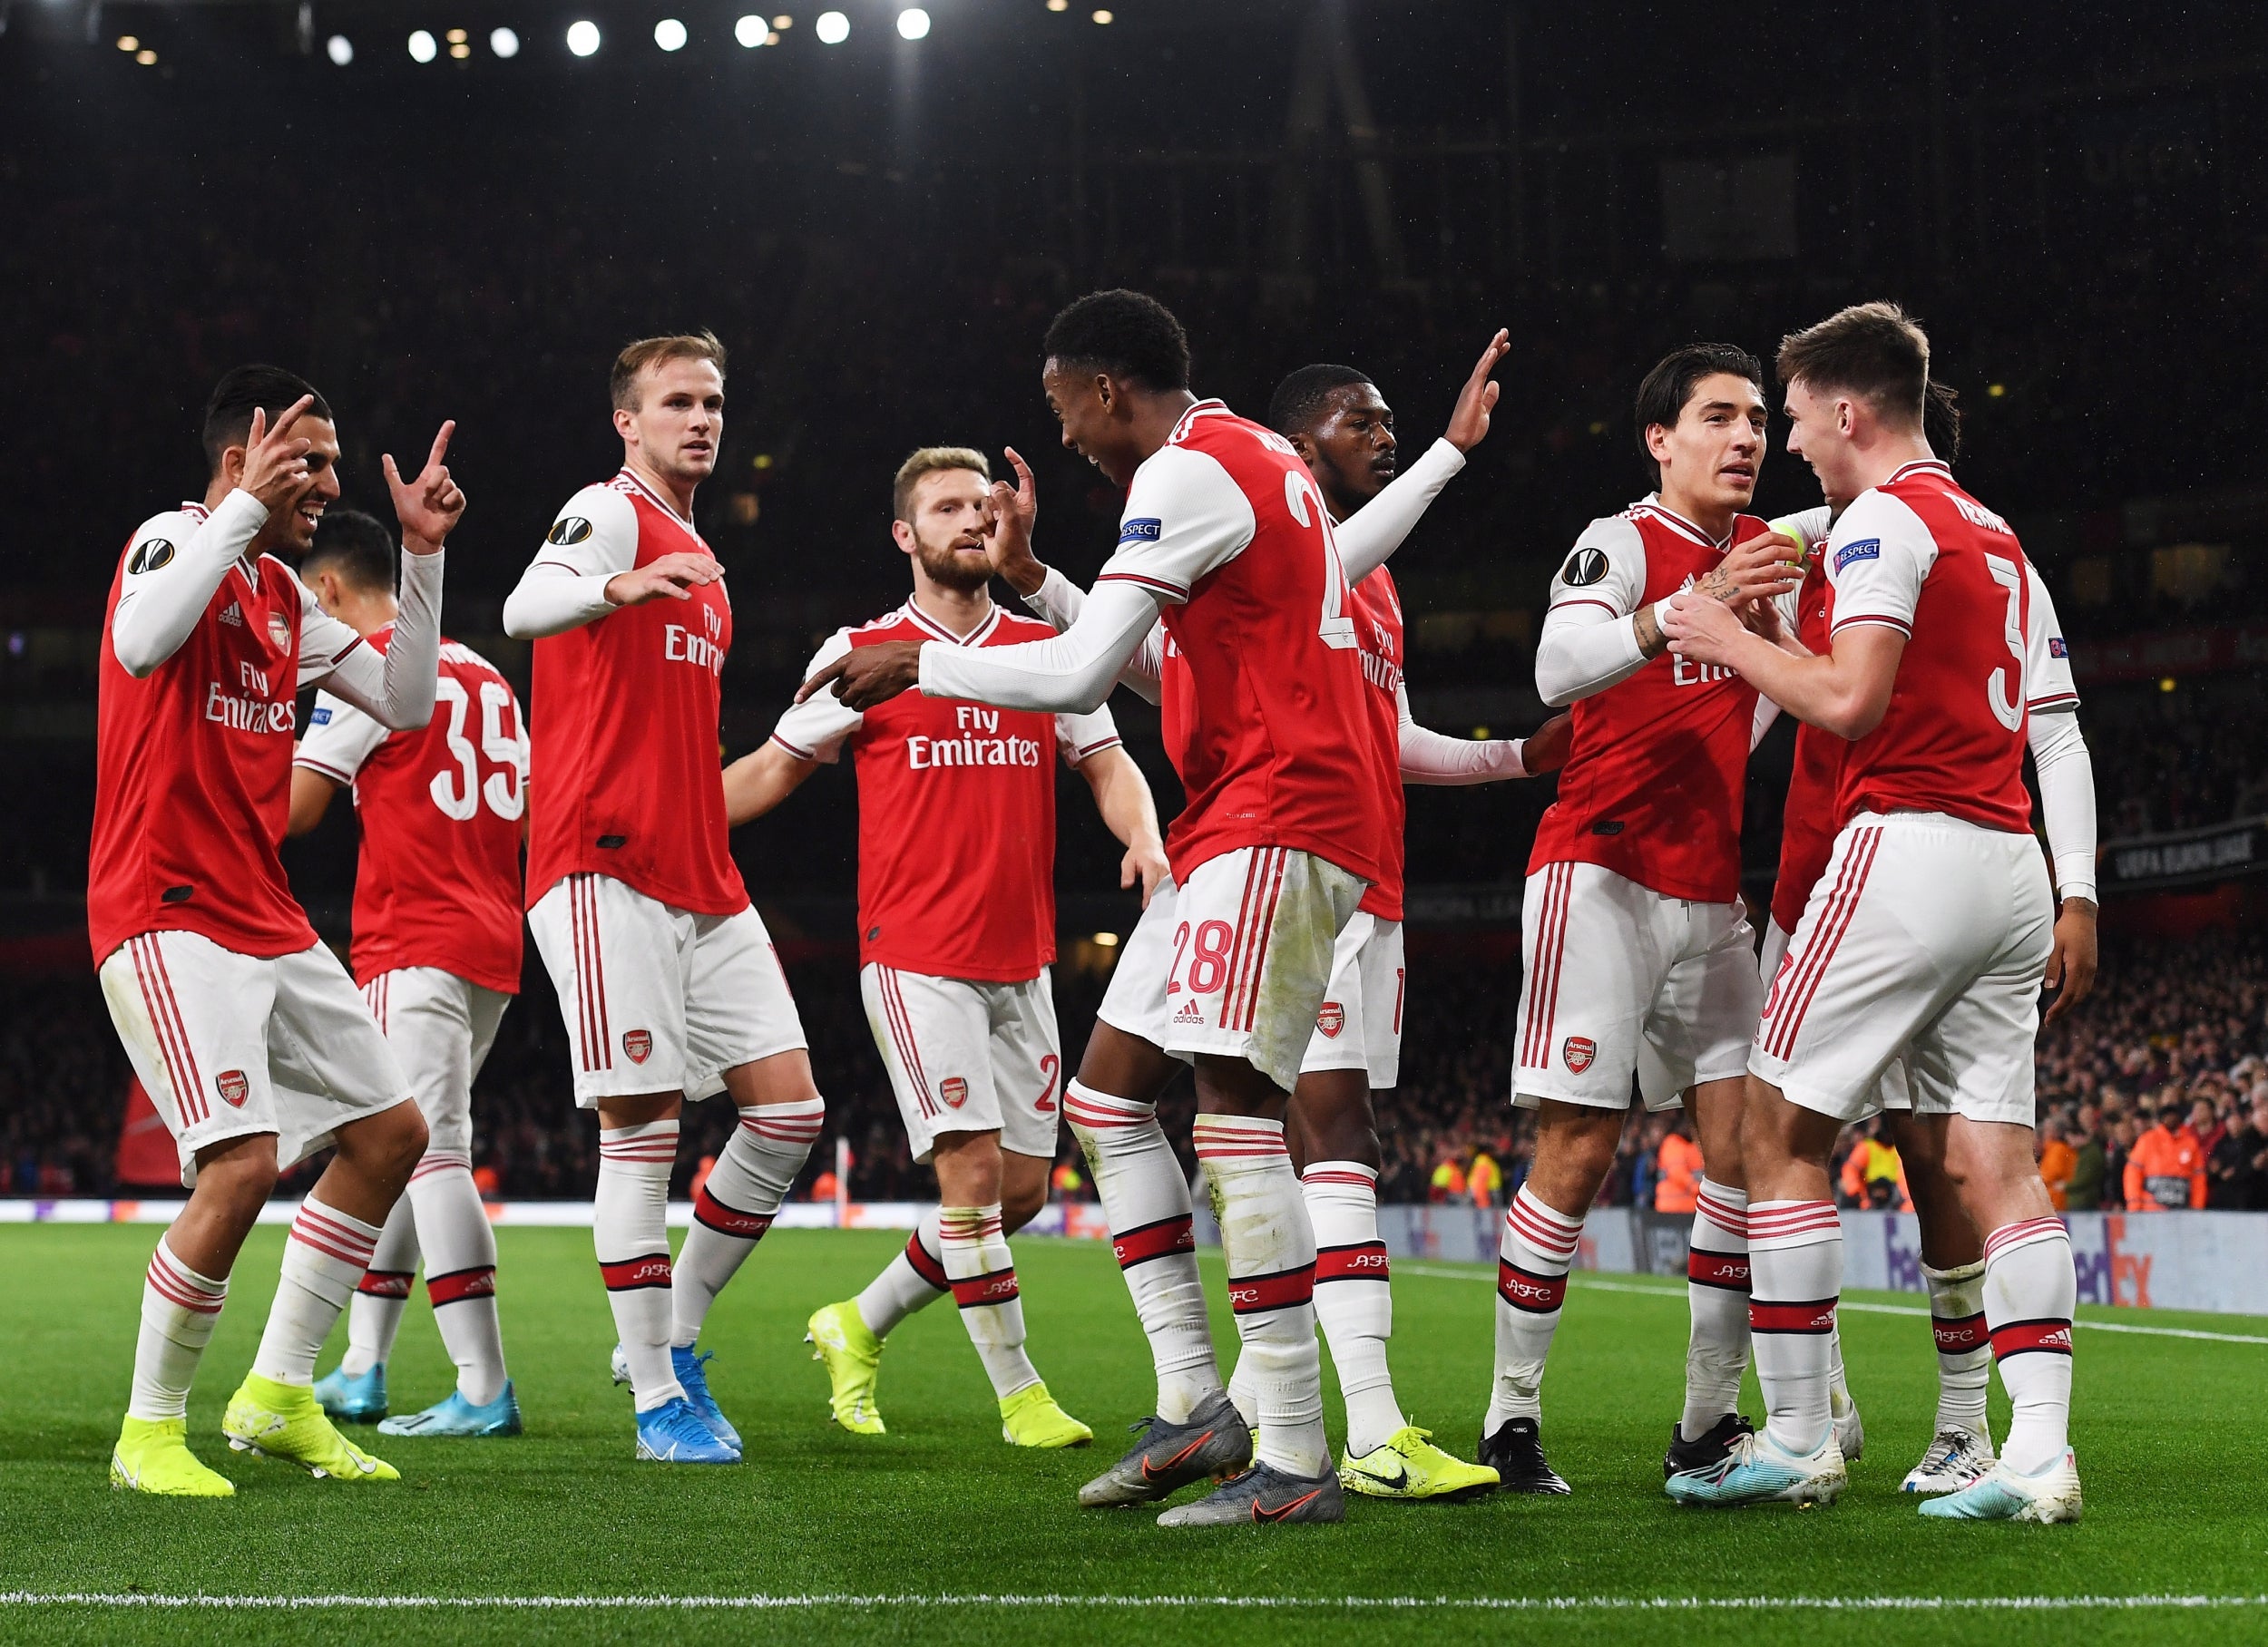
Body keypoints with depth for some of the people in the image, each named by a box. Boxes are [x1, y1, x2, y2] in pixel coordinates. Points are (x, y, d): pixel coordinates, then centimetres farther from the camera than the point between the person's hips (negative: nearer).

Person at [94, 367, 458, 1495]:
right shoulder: (172, 542, -9)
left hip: (267, 923, 9)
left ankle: (277, 1397, 18)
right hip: (165, 917, -9)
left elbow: (403, 704, 19)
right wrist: (247, 503, -29)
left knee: (391, 1134, 10)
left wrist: (422, 558, 10)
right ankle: (150, 1429, -5)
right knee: (242, 1162, -21)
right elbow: (139, 643, -32)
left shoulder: (282, 596, 15)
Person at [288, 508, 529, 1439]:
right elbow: (522, 817, 23)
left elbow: (293, 812, -7)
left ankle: (484, 1389, -18)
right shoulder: (486, 675, 20)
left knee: (429, 1151, -12)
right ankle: (360, 1372, 18)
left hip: (416, 944, -9)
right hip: (492, 946, 9)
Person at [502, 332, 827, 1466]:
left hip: (699, 879, 8)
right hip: (605, 867, -8)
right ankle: (656, 1399, -4)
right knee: (643, 1125, -9)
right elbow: (525, 609, -25)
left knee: (788, 1111, 2)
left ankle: (672, 1332, 15)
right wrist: (618, 586, -46)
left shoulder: (699, 563, 23)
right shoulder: (609, 514, -3)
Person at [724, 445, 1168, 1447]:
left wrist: (1144, 836, -10)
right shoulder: (863, 654, 1)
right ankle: (1018, 1391, -3)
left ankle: (861, 1325, 23)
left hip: (1022, 961, 5)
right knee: (972, 1165, -13)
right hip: (914, 956, -5)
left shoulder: (1046, 650, 10)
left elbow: (1107, 764, 12)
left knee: (1022, 1186, 4)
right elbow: (773, 769, 10)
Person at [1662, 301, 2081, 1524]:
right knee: (1993, 1161, 3)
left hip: (1910, 845, -9)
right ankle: (2039, 1451, -7)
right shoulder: (1990, 531, 22)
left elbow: (1851, 700, -18)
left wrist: (1733, 641, -3)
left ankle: (1797, 1441, 0)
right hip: (2008, 862, 9)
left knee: (1779, 1133, 0)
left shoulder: (1884, 518, -7)